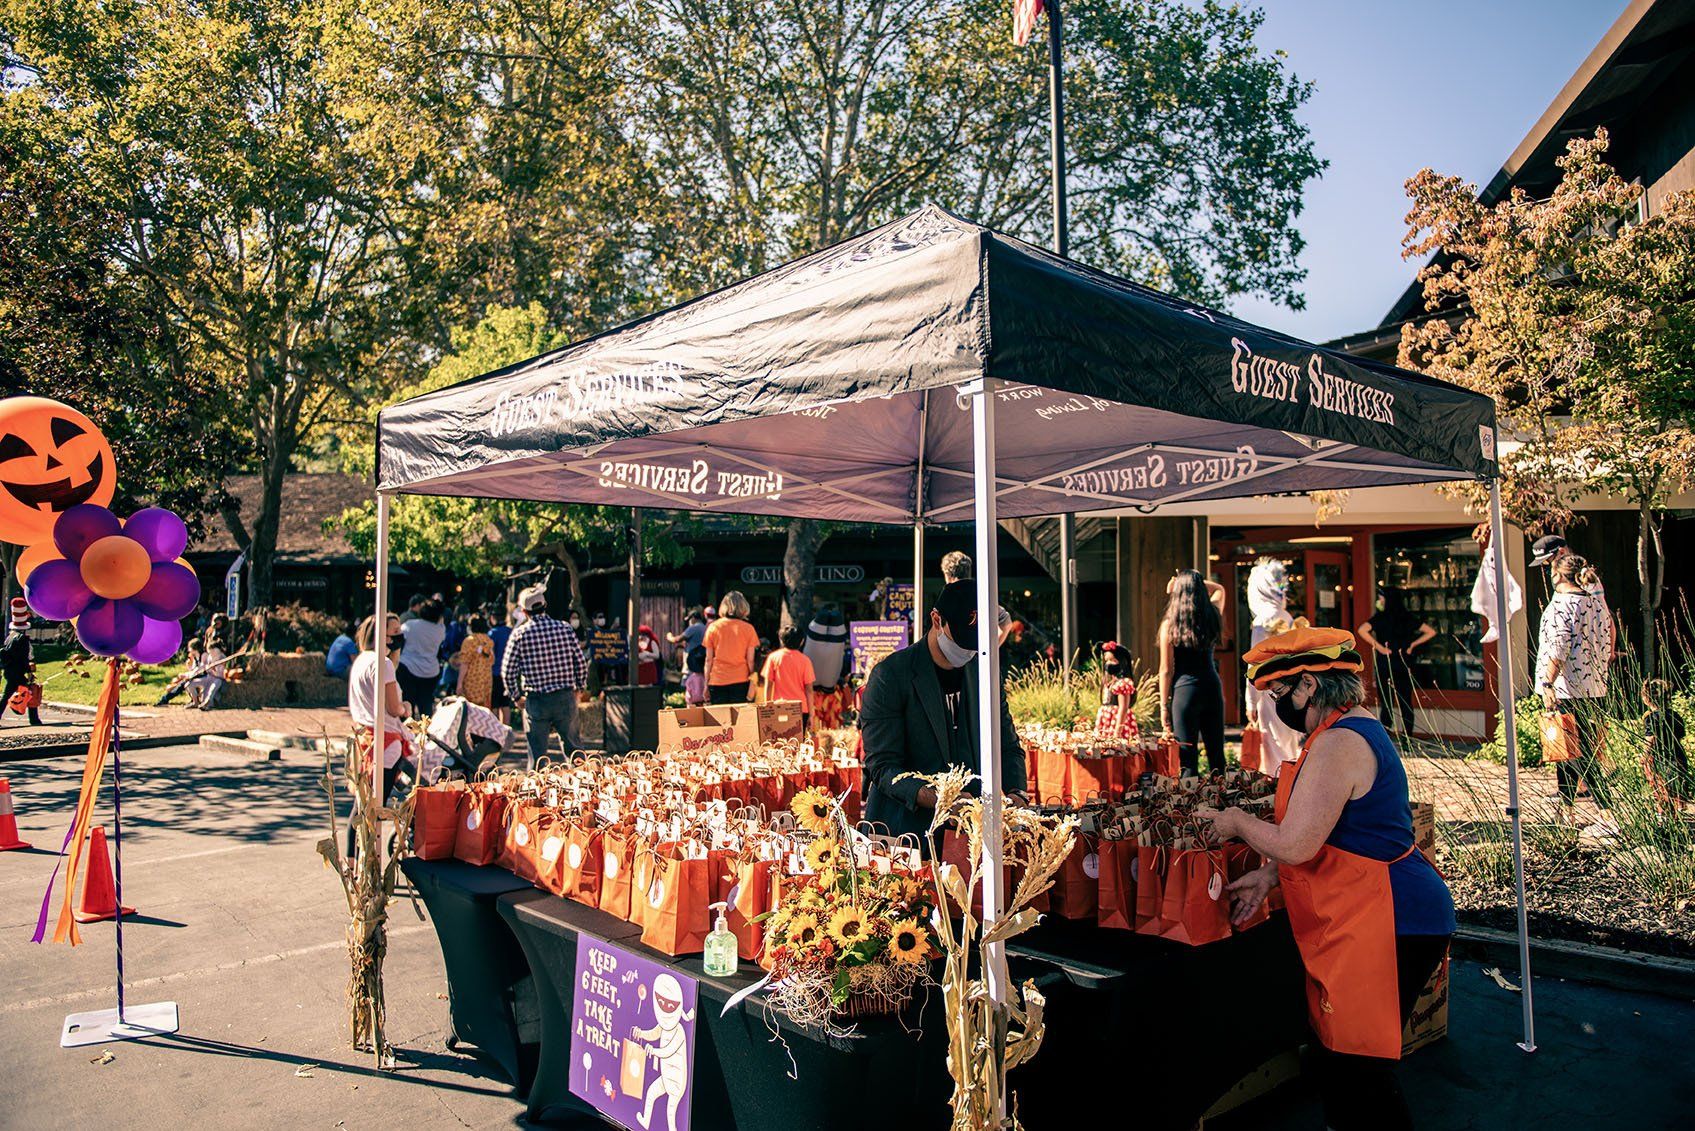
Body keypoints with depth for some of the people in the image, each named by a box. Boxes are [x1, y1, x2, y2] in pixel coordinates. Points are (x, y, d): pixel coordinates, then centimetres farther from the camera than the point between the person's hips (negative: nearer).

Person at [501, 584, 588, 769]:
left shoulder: (520, 633, -6)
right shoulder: (565, 628, -2)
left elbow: (508, 671, -4)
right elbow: (581, 662, 1)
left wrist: (516, 696, 11)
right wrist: (578, 688, 16)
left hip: (535, 701, -2)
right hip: (566, 698, 2)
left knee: (537, 755, 7)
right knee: (572, 748, 14)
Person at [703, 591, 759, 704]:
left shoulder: (713, 627, 1)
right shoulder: (748, 628, -2)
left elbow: (709, 659, 3)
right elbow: (750, 660, -2)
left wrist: (706, 684, 10)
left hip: (717, 682, 1)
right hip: (740, 681, -1)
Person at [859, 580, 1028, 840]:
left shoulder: (984, 672, 11)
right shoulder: (890, 675, -6)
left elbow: (1008, 746, 19)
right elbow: (881, 765, -10)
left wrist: (1015, 793, -1)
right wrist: (933, 798, -25)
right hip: (905, 826, -4)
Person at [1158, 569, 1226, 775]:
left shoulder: (1170, 624, -9)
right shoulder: (1212, 618, 2)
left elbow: (1166, 671, -7)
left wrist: (1164, 707, -2)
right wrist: (1197, 584, 15)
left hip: (1185, 690, -4)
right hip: (1212, 687, 4)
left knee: (1188, 759, 1)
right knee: (1217, 756, 13)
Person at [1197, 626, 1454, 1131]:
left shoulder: (1338, 744, -21)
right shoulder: (1359, 729, 13)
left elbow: (1295, 844, -25)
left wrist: (1238, 823, -5)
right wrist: (1268, 876, 10)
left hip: (1385, 924, -11)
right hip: (1389, 916, 11)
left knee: (1352, 1072, -2)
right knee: (1341, 1061, 18)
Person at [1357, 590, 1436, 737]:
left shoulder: (1380, 617, -7)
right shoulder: (1408, 618, 5)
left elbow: (1362, 630, -22)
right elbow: (1431, 632, 8)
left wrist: (1378, 646, -14)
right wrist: (1412, 645, 8)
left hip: (1386, 663, -4)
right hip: (1404, 664, 4)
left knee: (1386, 704, -1)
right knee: (1406, 703, 9)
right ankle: (1407, 740, 12)